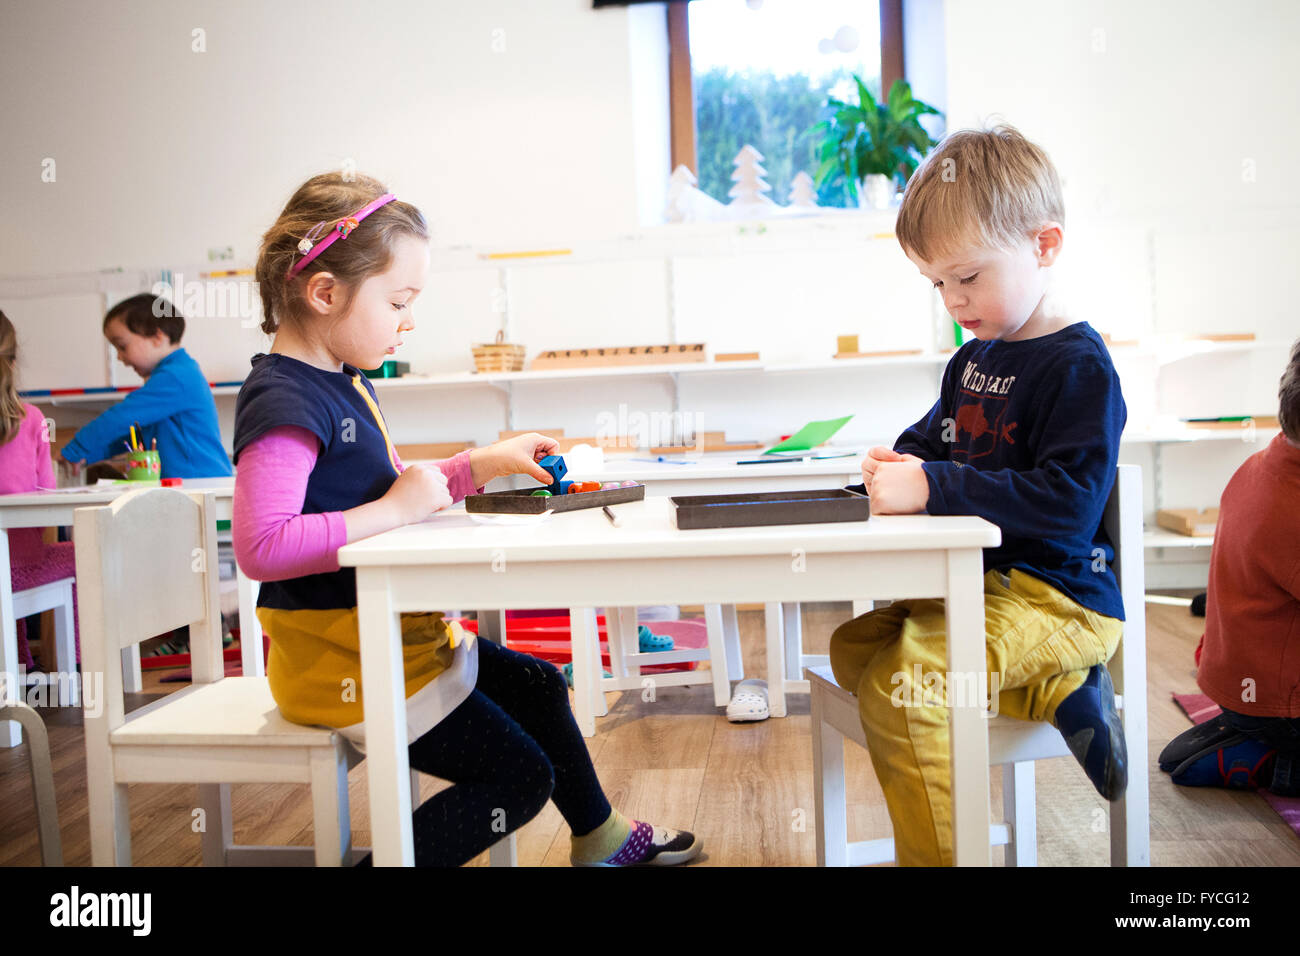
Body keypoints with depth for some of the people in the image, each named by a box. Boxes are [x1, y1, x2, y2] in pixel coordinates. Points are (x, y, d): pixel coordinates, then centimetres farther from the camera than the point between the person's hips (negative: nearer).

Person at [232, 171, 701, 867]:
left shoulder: (344, 382, 10)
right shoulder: (283, 403, -23)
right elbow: (260, 546, -33)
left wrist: (483, 464, 10)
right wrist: (393, 508, -29)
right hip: (342, 661, -11)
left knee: (538, 688, 23)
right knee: (522, 776, -6)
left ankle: (600, 839, 44)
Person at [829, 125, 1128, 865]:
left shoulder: (1079, 366, -14)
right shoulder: (974, 358, 12)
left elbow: (1068, 506, -25)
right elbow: (937, 434, 28)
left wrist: (931, 487, -29)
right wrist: (901, 460, 3)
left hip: (1056, 596, -10)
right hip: (976, 580, 10)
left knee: (899, 687, -26)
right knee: (853, 646, 1)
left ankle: (938, 852, -6)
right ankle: (1053, 691, -6)